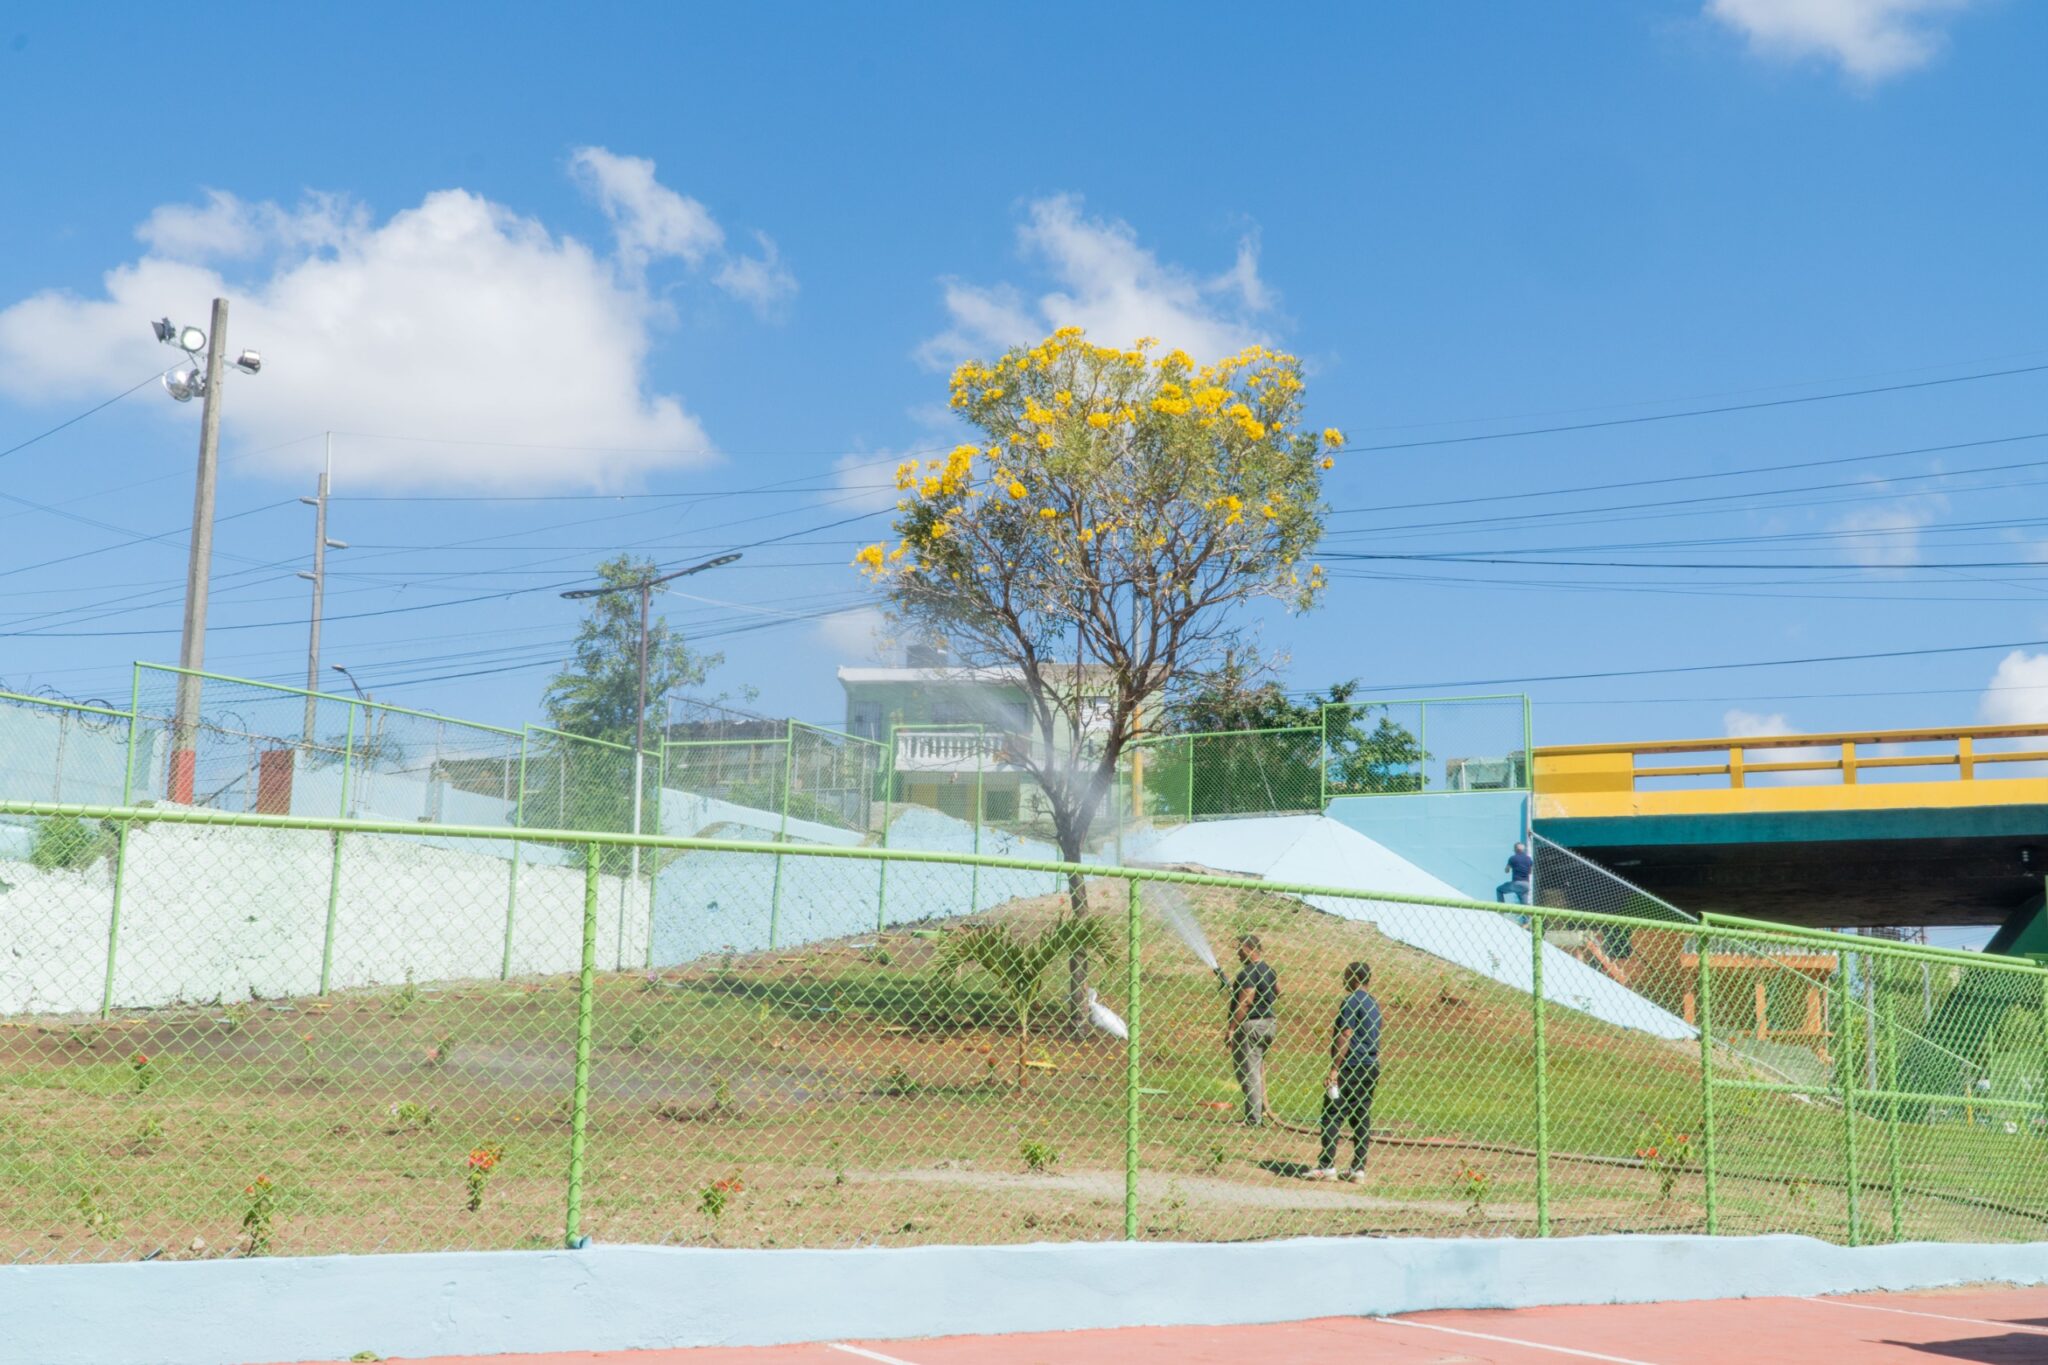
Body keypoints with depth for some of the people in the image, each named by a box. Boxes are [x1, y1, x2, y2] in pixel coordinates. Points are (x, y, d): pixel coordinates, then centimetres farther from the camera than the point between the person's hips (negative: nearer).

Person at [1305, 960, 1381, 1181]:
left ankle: (1327, 1166, -13)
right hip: (1371, 1067, 9)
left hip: (1351, 1066, -8)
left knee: (1333, 1114, -8)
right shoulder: (1373, 1003, 16)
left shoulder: (1352, 1001, -10)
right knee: (1362, 1116, 9)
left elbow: (1345, 1037, -16)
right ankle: (1358, 1168, 8)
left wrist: (1334, 1070, -15)